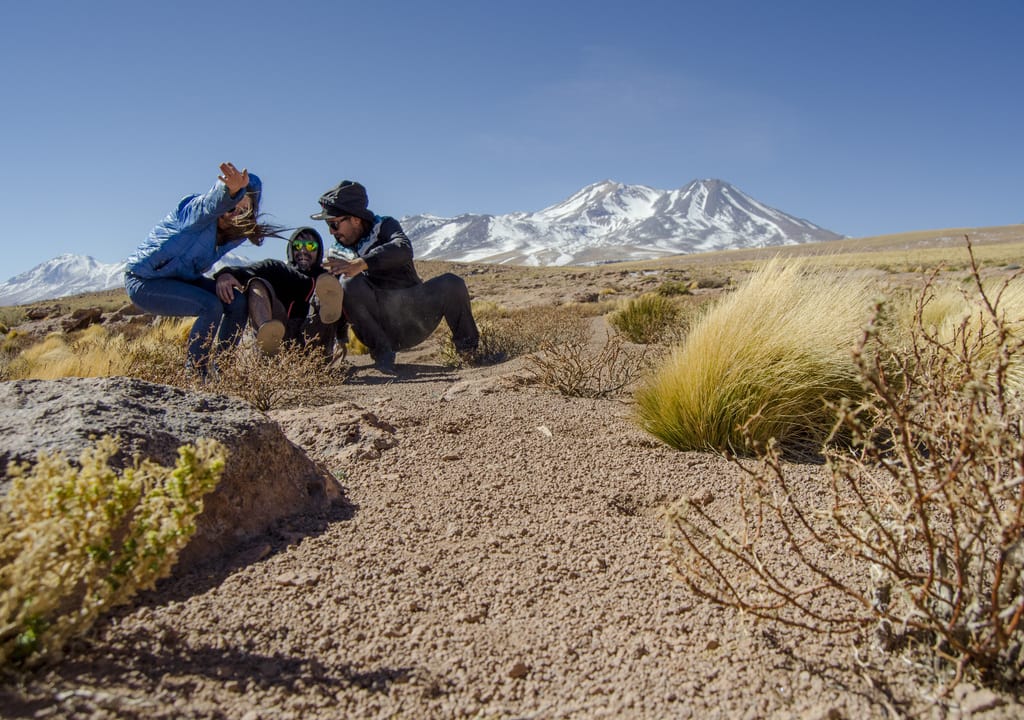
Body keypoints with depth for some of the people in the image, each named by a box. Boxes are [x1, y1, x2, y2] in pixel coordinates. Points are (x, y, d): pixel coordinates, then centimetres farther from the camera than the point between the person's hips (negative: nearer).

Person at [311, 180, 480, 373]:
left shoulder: (385, 226, 5)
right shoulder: (336, 255, 14)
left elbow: (403, 249, -20)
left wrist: (362, 263, -33)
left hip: (414, 324, -1)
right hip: (378, 327, 1)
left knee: (451, 283, -24)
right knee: (350, 285, -25)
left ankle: (468, 348, -1)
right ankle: (382, 351, -19)